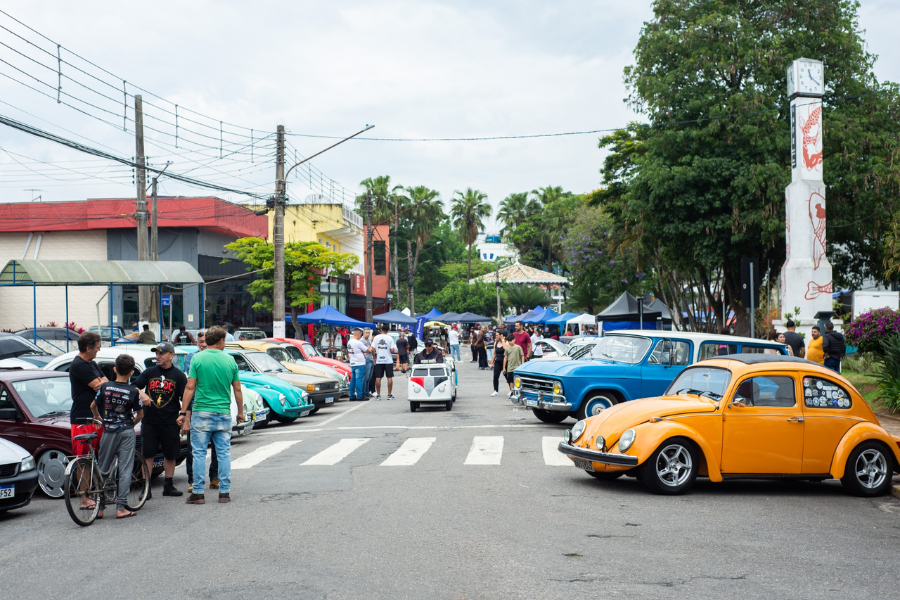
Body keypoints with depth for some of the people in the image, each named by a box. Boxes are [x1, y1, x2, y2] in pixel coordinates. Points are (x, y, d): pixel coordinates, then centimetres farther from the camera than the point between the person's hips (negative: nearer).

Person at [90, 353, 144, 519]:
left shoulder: (105, 387, -3)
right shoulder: (133, 391, -7)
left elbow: (93, 406, 9)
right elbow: (140, 414, 0)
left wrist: (97, 416, 30)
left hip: (108, 431, 2)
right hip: (126, 432, -1)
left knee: (103, 469, 10)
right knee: (125, 470, 2)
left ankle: (99, 507, 8)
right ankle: (121, 508, -1)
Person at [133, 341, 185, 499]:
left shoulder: (178, 375, 2)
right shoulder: (149, 372, 8)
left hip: (170, 422, -1)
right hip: (150, 421, 1)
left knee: (170, 455, 8)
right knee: (147, 455, -1)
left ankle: (168, 486, 19)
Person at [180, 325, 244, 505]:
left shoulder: (198, 358, -4)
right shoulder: (230, 360, 3)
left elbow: (190, 388, -7)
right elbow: (237, 390, 7)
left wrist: (184, 412, -2)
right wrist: (240, 413, 19)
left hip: (201, 413, -2)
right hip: (224, 414, 2)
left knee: (199, 453, 3)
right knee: (224, 453, 8)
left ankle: (198, 493, 4)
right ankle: (224, 492, 9)